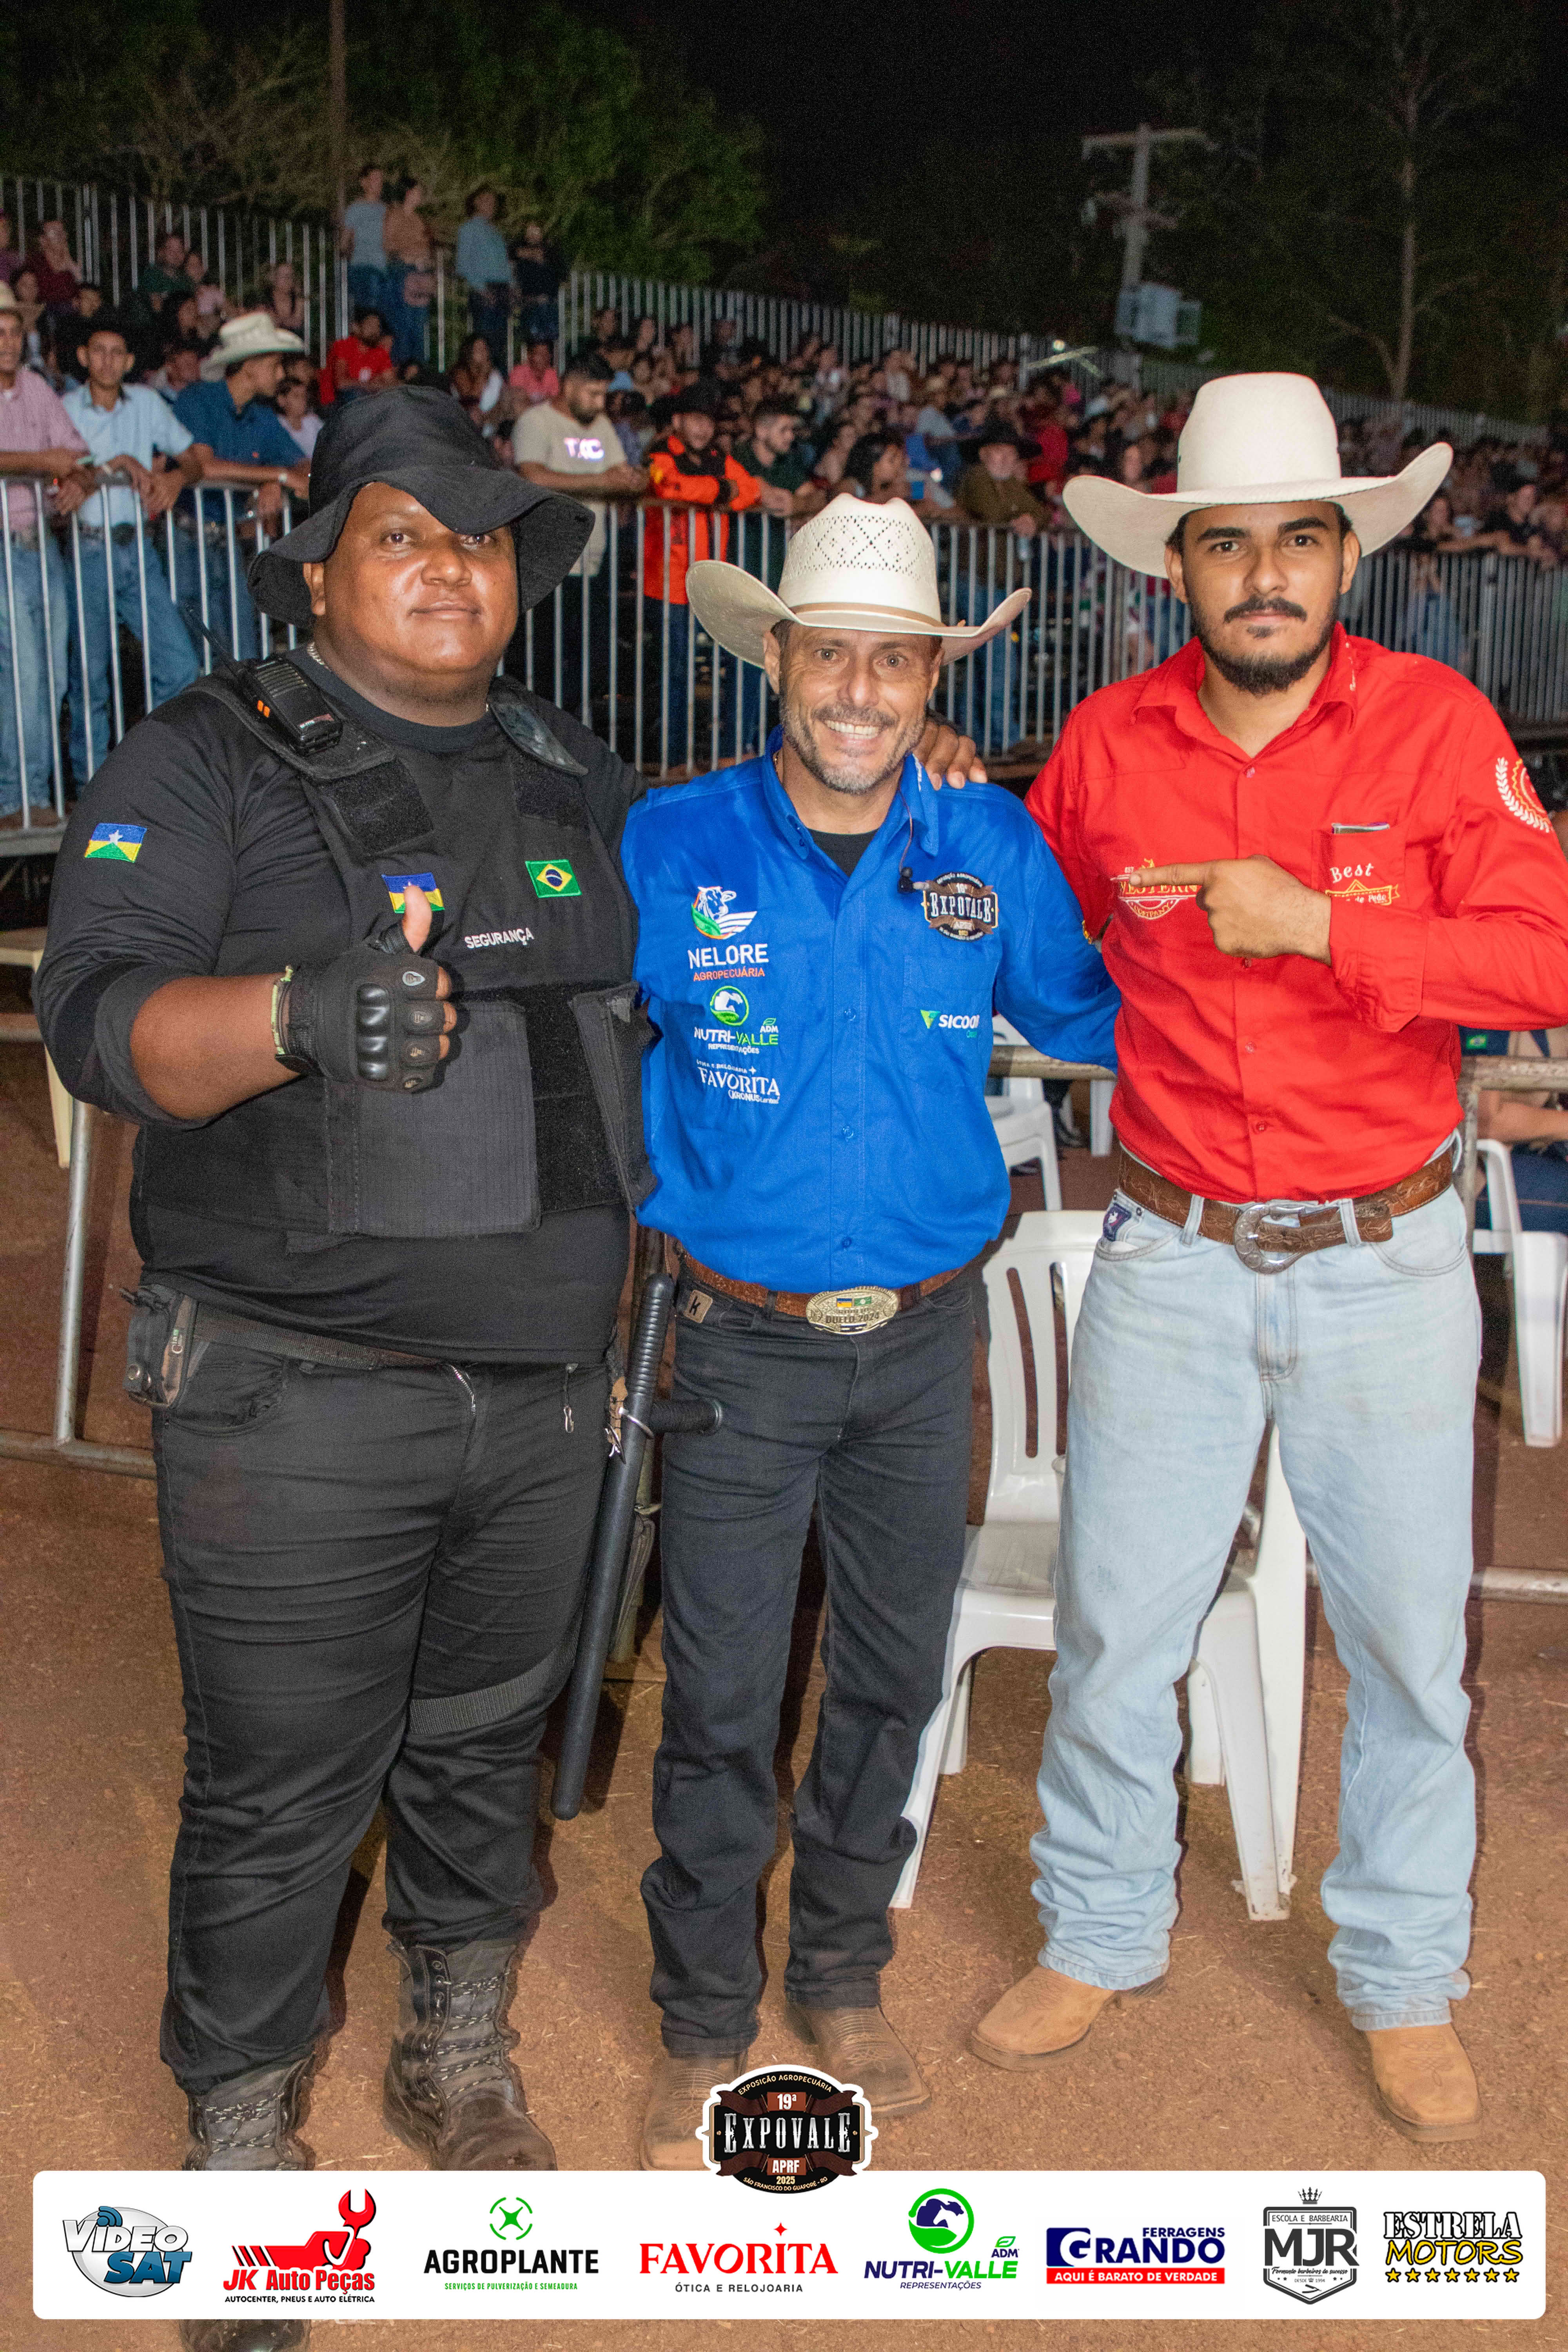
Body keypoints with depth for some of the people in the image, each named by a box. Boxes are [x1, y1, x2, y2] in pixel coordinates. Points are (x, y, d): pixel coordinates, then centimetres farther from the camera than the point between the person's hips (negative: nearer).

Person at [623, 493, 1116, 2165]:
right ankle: (703, 2021, 28)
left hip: (927, 1336, 3)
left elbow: (1083, 1007, 14)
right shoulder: (669, 848, -7)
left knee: (893, 1670, 16)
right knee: (721, 1695, 5)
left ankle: (841, 1978, 39)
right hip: (740, 1341, -2)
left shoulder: (988, 847, -1)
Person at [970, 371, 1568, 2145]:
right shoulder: (1105, 745, 1)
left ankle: (1405, 1980, 32)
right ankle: (1099, 1935, 33)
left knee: (1405, 1636, 10)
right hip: (1172, 1254, 1)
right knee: (1115, 1622, 9)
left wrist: (1316, 921, -21)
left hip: (1386, 1258, -1)